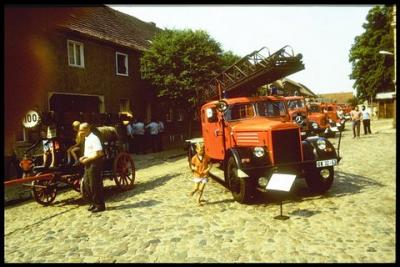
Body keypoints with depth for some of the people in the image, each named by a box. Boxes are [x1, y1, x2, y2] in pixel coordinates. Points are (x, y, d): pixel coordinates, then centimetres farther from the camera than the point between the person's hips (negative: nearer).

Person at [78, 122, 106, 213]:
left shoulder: (94, 138, -17)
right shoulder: (87, 139, 13)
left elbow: (99, 153, -23)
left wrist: (87, 159, -18)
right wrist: (84, 157, 5)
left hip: (94, 163, -10)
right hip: (88, 164, 10)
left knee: (95, 185, -2)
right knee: (87, 183, 14)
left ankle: (99, 205, 10)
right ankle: (93, 203, 27)